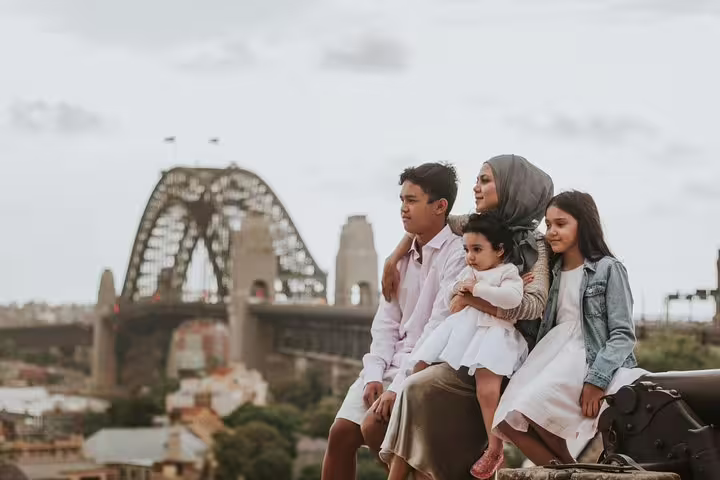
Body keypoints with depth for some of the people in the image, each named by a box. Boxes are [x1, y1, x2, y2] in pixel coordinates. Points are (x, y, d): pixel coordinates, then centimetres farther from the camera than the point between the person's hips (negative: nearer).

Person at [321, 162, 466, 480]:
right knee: (341, 433, -7)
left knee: (375, 428, -26)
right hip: (390, 364, 7)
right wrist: (374, 376, -5)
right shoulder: (404, 255, 14)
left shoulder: (457, 255, -11)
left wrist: (398, 387, -22)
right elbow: (386, 322, 11)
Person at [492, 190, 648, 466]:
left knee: (532, 408, -27)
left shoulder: (608, 269, -2)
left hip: (592, 358, -6)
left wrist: (596, 381, -19)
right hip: (555, 355, 7)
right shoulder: (554, 272, 18)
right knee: (508, 419, -16)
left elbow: (623, 334, -9)